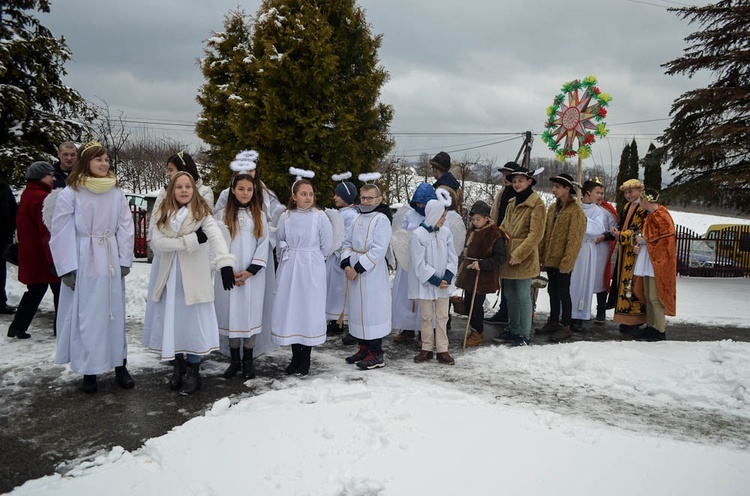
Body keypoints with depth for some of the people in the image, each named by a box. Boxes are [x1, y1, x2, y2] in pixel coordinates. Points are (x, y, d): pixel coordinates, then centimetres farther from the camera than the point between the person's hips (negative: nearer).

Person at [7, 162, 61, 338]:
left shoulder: (27, 195, 12)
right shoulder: (42, 198, -19)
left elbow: (21, 224, 20)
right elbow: (48, 231, -24)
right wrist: (53, 258, -25)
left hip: (31, 255, 9)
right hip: (44, 255, -9)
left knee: (35, 291, 17)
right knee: (60, 291, 3)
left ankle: (18, 327, 16)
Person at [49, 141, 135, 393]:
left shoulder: (116, 192, 3)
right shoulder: (70, 193, -5)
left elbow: (125, 228, 5)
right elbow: (61, 233, -5)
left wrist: (125, 260, 0)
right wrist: (68, 268, -8)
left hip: (110, 262, 3)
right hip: (82, 264, -3)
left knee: (115, 314, 9)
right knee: (85, 316, 3)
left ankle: (120, 366, 19)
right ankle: (89, 370, 15)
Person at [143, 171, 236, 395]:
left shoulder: (201, 213, -6)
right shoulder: (163, 214, 4)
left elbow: (216, 236, -24)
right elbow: (157, 242, -11)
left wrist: (225, 263, -42)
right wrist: (191, 240, -20)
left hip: (193, 276, -3)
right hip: (169, 275, 3)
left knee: (194, 322, 2)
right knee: (170, 321, 11)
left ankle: (193, 372, 19)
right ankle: (178, 366, 30)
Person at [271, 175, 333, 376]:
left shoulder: (320, 217, -6)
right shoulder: (286, 217, 2)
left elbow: (327, 246, 1)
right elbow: (279, 243, 15)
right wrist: (288, 258, 15)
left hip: (312, 270, -3)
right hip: (289, 269, 3)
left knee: (309, 310, 2)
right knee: (290, 309, 5)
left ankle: (305, 359, 12)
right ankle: (295, 356, 18)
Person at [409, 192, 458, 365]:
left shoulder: (446, 233, 0)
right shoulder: (418, 235, -13)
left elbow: (452, 258, 3)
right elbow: (419, 263, -14)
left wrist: (447, 278, -11)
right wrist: (436, 281, -15)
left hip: (444, 284, 4)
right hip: (426, 284, -3)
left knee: (442, 317, 8)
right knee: (426, 317, 8)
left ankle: (442, 350, 16)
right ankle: (427, 349, 20)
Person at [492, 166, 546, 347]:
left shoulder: (536, 203, -10)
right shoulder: (512, 203, 15)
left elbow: (536, 234, -15)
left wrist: (518, 254, -18)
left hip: (524, 258, -8)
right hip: (508, 256, 8)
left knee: (523, 296, -1)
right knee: (510, 295, 14)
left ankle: (525, 335, 10)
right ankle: (513, 330, 27)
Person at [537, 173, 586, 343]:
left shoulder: (576, 211, -13)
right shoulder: (553, 208, 11)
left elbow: (575, 239, -17)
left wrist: (566, 262, -19)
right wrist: (542, 256, 10)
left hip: (562, 262, -7)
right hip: (550, 259, 7)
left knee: (563, 292, 1)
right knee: (553, 291, 16)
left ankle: (565, 326, 12)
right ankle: (553, 322, 28)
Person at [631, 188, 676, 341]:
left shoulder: (661, 215, -14)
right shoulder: (650, 215, 16)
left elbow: (666, 239, -19)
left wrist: (644, 241, -12)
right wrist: (639, 244, 2)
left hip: (657, 262, -10)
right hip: (648, 261, 10)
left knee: (655, 296, -7)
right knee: (648, 295, 12)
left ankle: (660, 330, 0)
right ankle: (651, 326, 20)